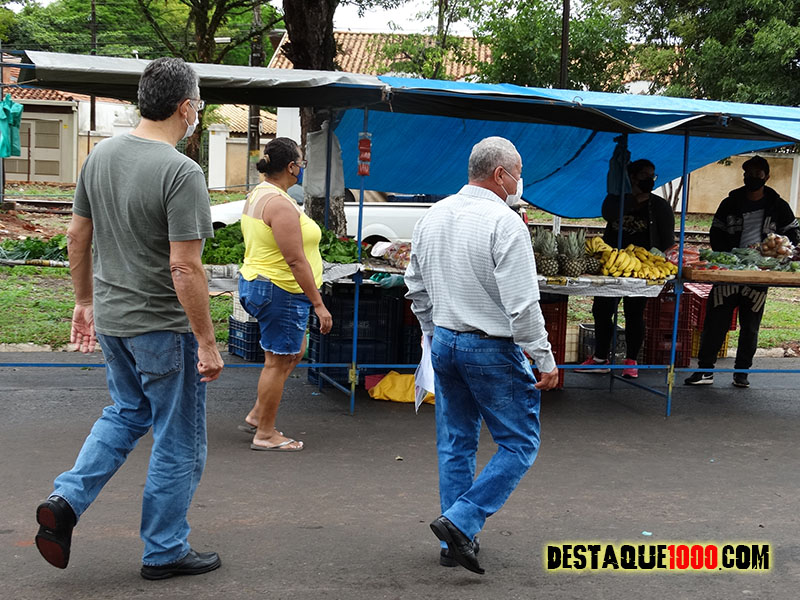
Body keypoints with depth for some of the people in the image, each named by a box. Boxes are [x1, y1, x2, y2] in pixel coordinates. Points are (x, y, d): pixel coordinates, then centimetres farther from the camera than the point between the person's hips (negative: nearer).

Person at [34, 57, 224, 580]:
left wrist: (85, 301, 22)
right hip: (163, 327, -7)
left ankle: (65, 502, 15)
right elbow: (184, 267, -24)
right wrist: (207, 342, -18)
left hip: (110, 319, 8)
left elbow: (78, 235, 11)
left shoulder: (102, 154, 4)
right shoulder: (181, 173, -21)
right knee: (179, 442, 9)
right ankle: (165, 552, 20)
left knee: (127, 414, 27)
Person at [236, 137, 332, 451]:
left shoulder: (257, 194, 11)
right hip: (280, 292, -11)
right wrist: (318, 304, -21)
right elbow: (295, 260, -24)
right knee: (278, 361, 1)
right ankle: (265, 434, 12)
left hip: (255, 283, 11)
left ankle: (256, 415, 24)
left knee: (294, 350, 21)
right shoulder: (280, 204, -22)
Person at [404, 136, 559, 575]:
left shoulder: (432, 216, 6)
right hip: (492, 349, -7)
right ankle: (460, 521, -4)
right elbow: (522, 303, -20)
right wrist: (544, 359, -12)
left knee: (455, 445, 15)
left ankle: (454, 544, 21)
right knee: (519, 444, 5)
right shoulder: (504, 223, -17)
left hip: (443, 342, 8)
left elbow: (416, 289, 15)